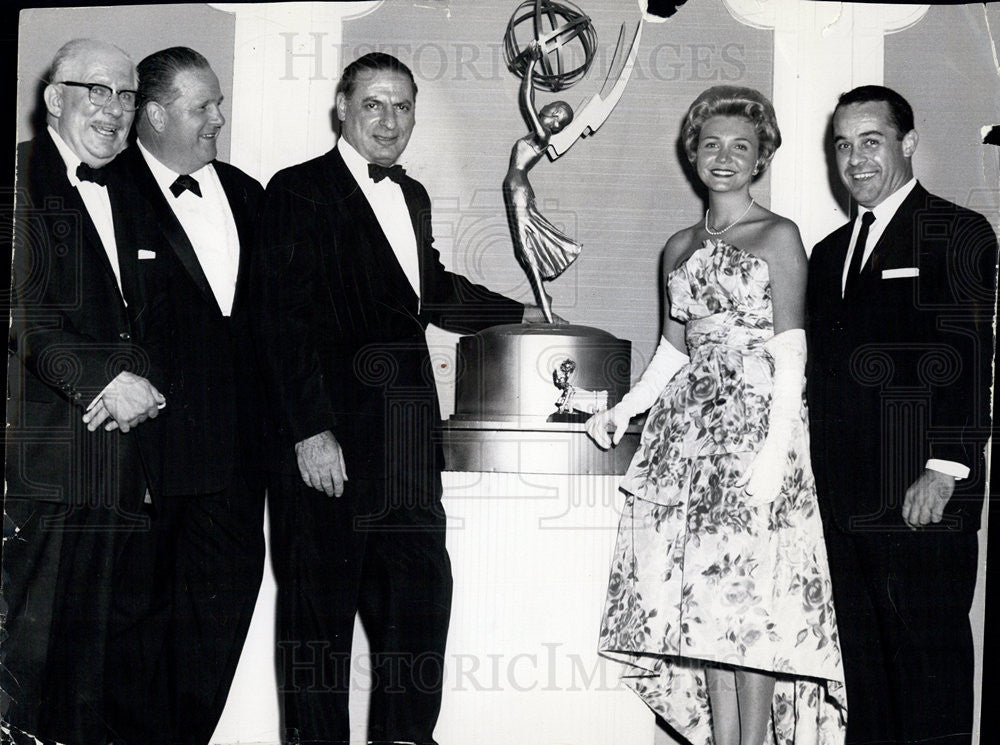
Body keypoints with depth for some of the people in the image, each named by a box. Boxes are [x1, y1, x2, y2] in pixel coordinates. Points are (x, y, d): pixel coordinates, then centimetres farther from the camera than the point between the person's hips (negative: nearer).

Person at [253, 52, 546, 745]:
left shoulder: (413, 196, 18)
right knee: (320, 609, 3)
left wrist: (520, 314, 38)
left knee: (422, 593, 10)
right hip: (329, 440, -7)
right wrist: (310, 432, -18)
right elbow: (286, 319, -12)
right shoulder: (297, 192, -5)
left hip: (407, 439, 7)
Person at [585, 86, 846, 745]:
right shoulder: (680, 247, 17)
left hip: (754, 419, -5)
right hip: (688, 425, 5)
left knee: (750, 592, -8)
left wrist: (776, 450, -15)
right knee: (701, 596, 3)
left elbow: (790, 354, -6)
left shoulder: (778, 235, 0)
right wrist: (624, 411, 7)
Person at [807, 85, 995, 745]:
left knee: (930, 664, -2)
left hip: (923, 500, -7)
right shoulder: (829, 253, 21)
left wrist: (946, 467, -18)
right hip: (847, 504, 7)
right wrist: (818, 480, 12)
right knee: (864, 669, 11)